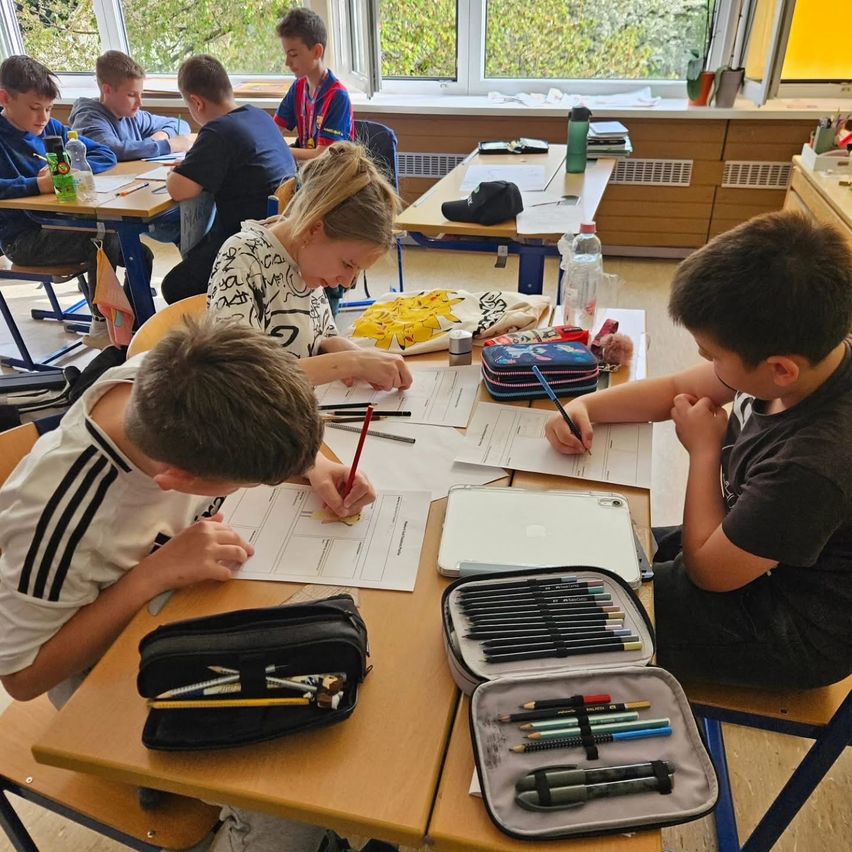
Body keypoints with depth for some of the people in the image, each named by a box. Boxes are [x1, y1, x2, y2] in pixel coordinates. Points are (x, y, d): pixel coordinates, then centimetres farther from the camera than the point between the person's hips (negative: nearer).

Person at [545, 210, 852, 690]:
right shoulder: (807, 349, -17)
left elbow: (708, 570, -24)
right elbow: (676, 390, -1)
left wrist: (704, 450, -16)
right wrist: (585, 407, -15)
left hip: (792, 634, -7)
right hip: (753, 551, 7)